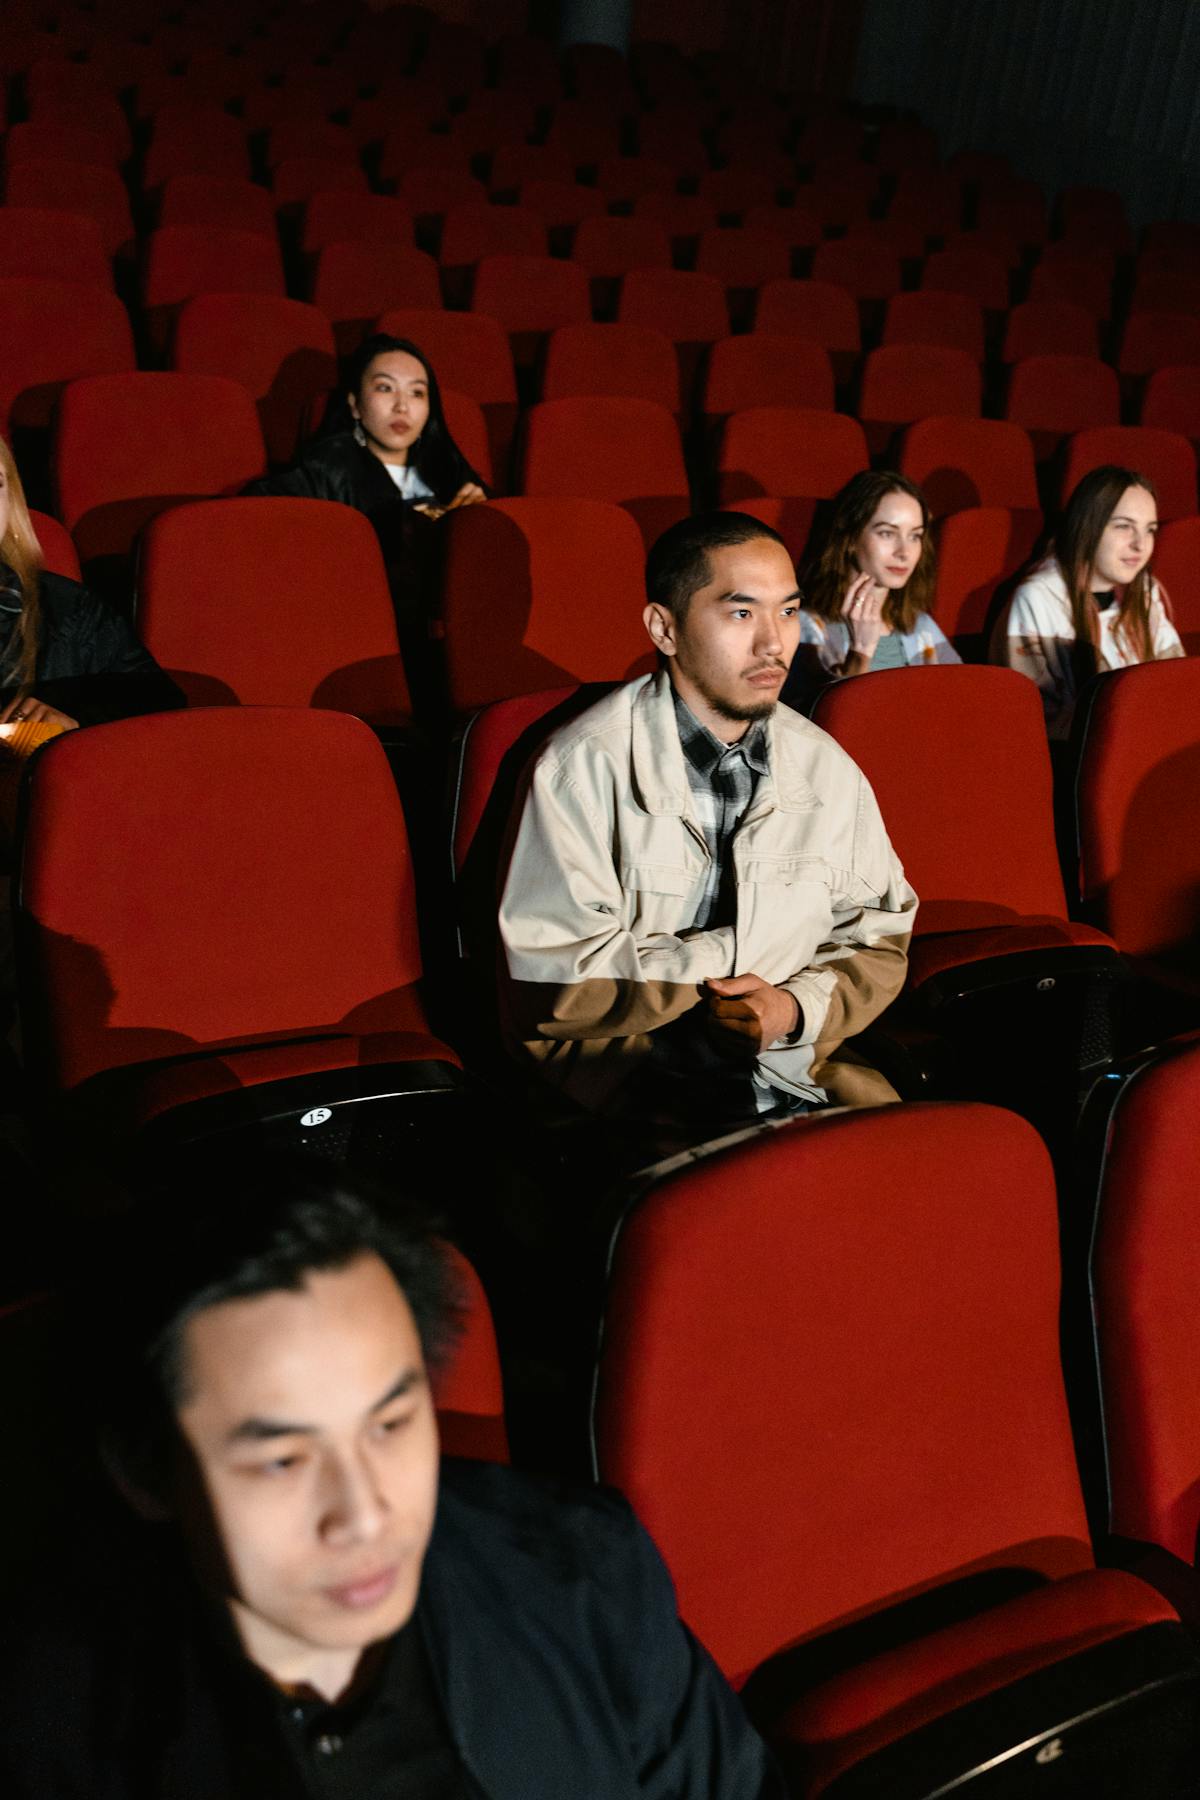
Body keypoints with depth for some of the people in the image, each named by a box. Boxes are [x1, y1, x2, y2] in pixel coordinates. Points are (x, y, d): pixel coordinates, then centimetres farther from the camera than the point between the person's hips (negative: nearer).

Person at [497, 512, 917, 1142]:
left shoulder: (827, 769, 10)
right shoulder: (585, 766, -8)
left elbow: (878, 941, 14)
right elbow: (554, 982, -12)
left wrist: (798, 1007, -7)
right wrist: (723, 956, -6)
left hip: (795, 1064, 6)